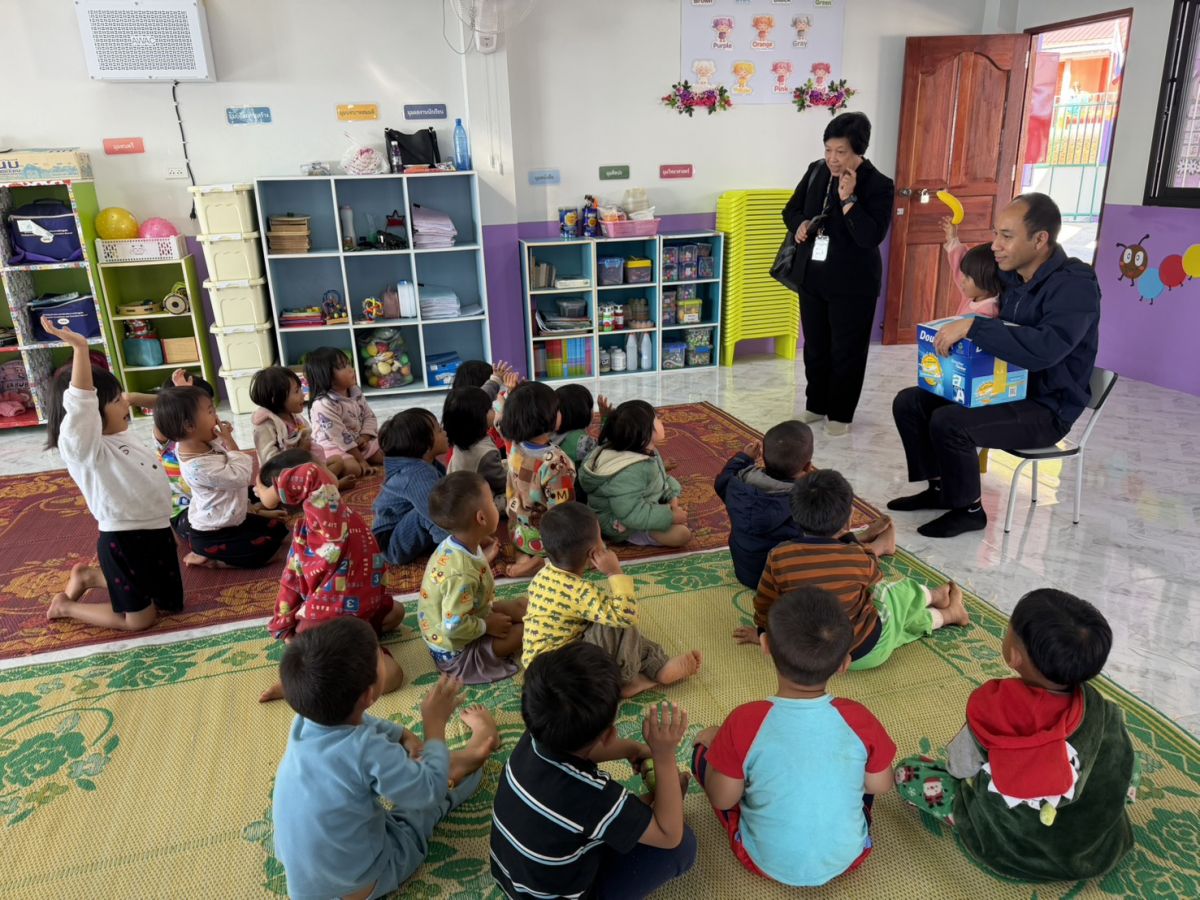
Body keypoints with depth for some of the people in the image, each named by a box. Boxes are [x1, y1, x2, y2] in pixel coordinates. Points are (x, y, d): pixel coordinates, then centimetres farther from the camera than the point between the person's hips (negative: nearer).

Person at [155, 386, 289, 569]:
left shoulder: (204, 443, -3)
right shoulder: (198, 465, -32)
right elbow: (240, 477, -29)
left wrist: (225, 438, -2)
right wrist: (230, 441, -22)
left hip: (229, 518, 10)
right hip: (209, 534, -10)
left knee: (278, 528, 11)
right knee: (264, 550, -20)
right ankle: (204, 557, -5)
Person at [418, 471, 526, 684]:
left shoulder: (451, 546, -8)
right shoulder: (462, 573, -37)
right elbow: (455, 627, -36)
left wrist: (485, 558, 7)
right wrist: (487, 625, -20)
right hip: (455, 652, -9)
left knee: (520, 606, 12)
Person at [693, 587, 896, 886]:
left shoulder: (745, 722, -27)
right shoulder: (859, 719, -21)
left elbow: (723, 799, -13)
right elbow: (880, 786, -3)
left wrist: (719, 742, 2)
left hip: (768, 862, -2)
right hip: (848, 857, 2)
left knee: (704, 741, 9)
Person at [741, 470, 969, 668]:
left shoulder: (779, 556, -20)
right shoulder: (857, 557, -22)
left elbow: (764, 603, -5)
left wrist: (762, 631, 16)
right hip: (866, 651, -3)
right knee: (906, 592, 23)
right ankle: (948, 614, 51)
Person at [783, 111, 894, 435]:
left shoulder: (879, 185, -13)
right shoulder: (816, 171, 3)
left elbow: (871, 237, -22)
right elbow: (791, 209, 15)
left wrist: (848, 199, -26)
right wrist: (800, 225, -7)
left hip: (852, 283, -5)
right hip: (812, 276, 5)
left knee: (846, 351, 5)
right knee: (814, 345, 16)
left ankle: (840, 413, 20)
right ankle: (816, 405, 33)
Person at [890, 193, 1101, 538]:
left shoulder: (1075, 285, -21)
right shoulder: (1013, 278, 6)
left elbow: (1045, 349, -38)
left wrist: (972, 326, -36)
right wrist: (957, 332, 0)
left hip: (1046, 408, -9)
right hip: (1004, 390, 9)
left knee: (949, 422, -31)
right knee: (908, 402, -1)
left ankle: (969, 509, -6)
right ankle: (940, 487, 14)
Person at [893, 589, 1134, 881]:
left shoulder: (988, 714, -29)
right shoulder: (1103, 714, -23)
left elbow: (958, 767, -10)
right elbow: (1121, 777, -4)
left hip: (1007, 849, -2)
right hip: (1096, 850, 2)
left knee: (908, 771, 10)